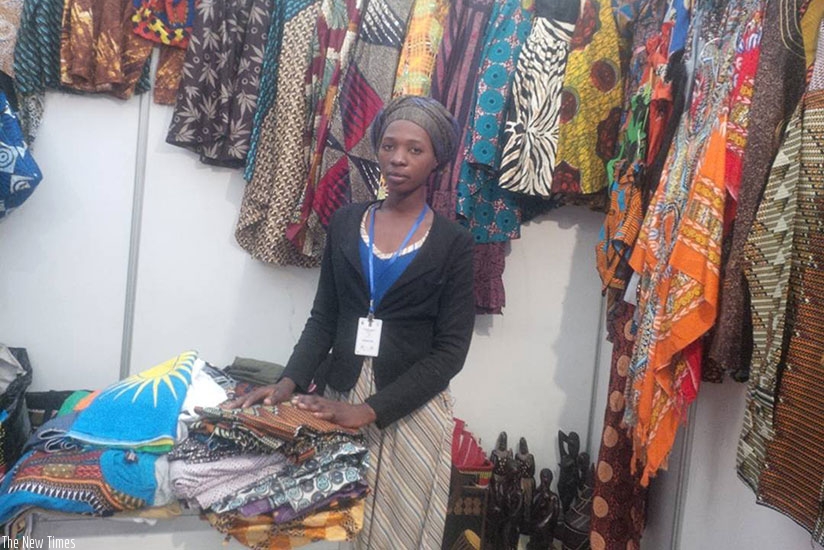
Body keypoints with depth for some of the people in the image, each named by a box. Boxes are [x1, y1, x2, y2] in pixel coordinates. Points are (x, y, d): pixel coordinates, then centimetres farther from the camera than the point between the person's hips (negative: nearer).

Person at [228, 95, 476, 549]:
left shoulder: (453, 243, -4)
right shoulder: (345, 224, 5)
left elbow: (449, 350, -9)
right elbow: (323, 318, 6)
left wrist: (372, 409, -18)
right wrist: (291, 381, -11)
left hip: (411, 408, -2)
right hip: (341, 396, 2)